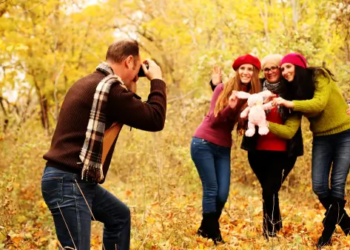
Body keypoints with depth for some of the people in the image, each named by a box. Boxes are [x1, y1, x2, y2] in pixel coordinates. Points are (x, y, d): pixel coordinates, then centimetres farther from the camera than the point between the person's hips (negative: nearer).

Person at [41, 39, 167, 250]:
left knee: (119, 216, 28)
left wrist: (131, 92, 17)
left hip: (77, 181, 11)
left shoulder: (90, 83, 15)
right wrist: (157, 80, -1)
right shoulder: (109, 86, -16)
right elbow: (155, 120, -14)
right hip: (68, 182, -11)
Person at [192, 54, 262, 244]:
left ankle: (206, 229, 20)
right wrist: (229, 107, -27)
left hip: (223, 148, 4)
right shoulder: (223, 88, -9)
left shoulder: (253, 95, 1)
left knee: (222, 194, 0)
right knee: (211, 190, -6)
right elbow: (213, 119, -10)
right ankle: (213, 234, 6)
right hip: (203, 144, -4)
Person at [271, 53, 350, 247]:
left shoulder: (319, 77, -14)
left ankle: (328, 232, 7)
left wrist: (289, 103, -33)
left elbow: (319, 104, -29)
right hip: (322, 139, 5)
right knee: (319, 186, -3)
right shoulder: (293, 90, 2)